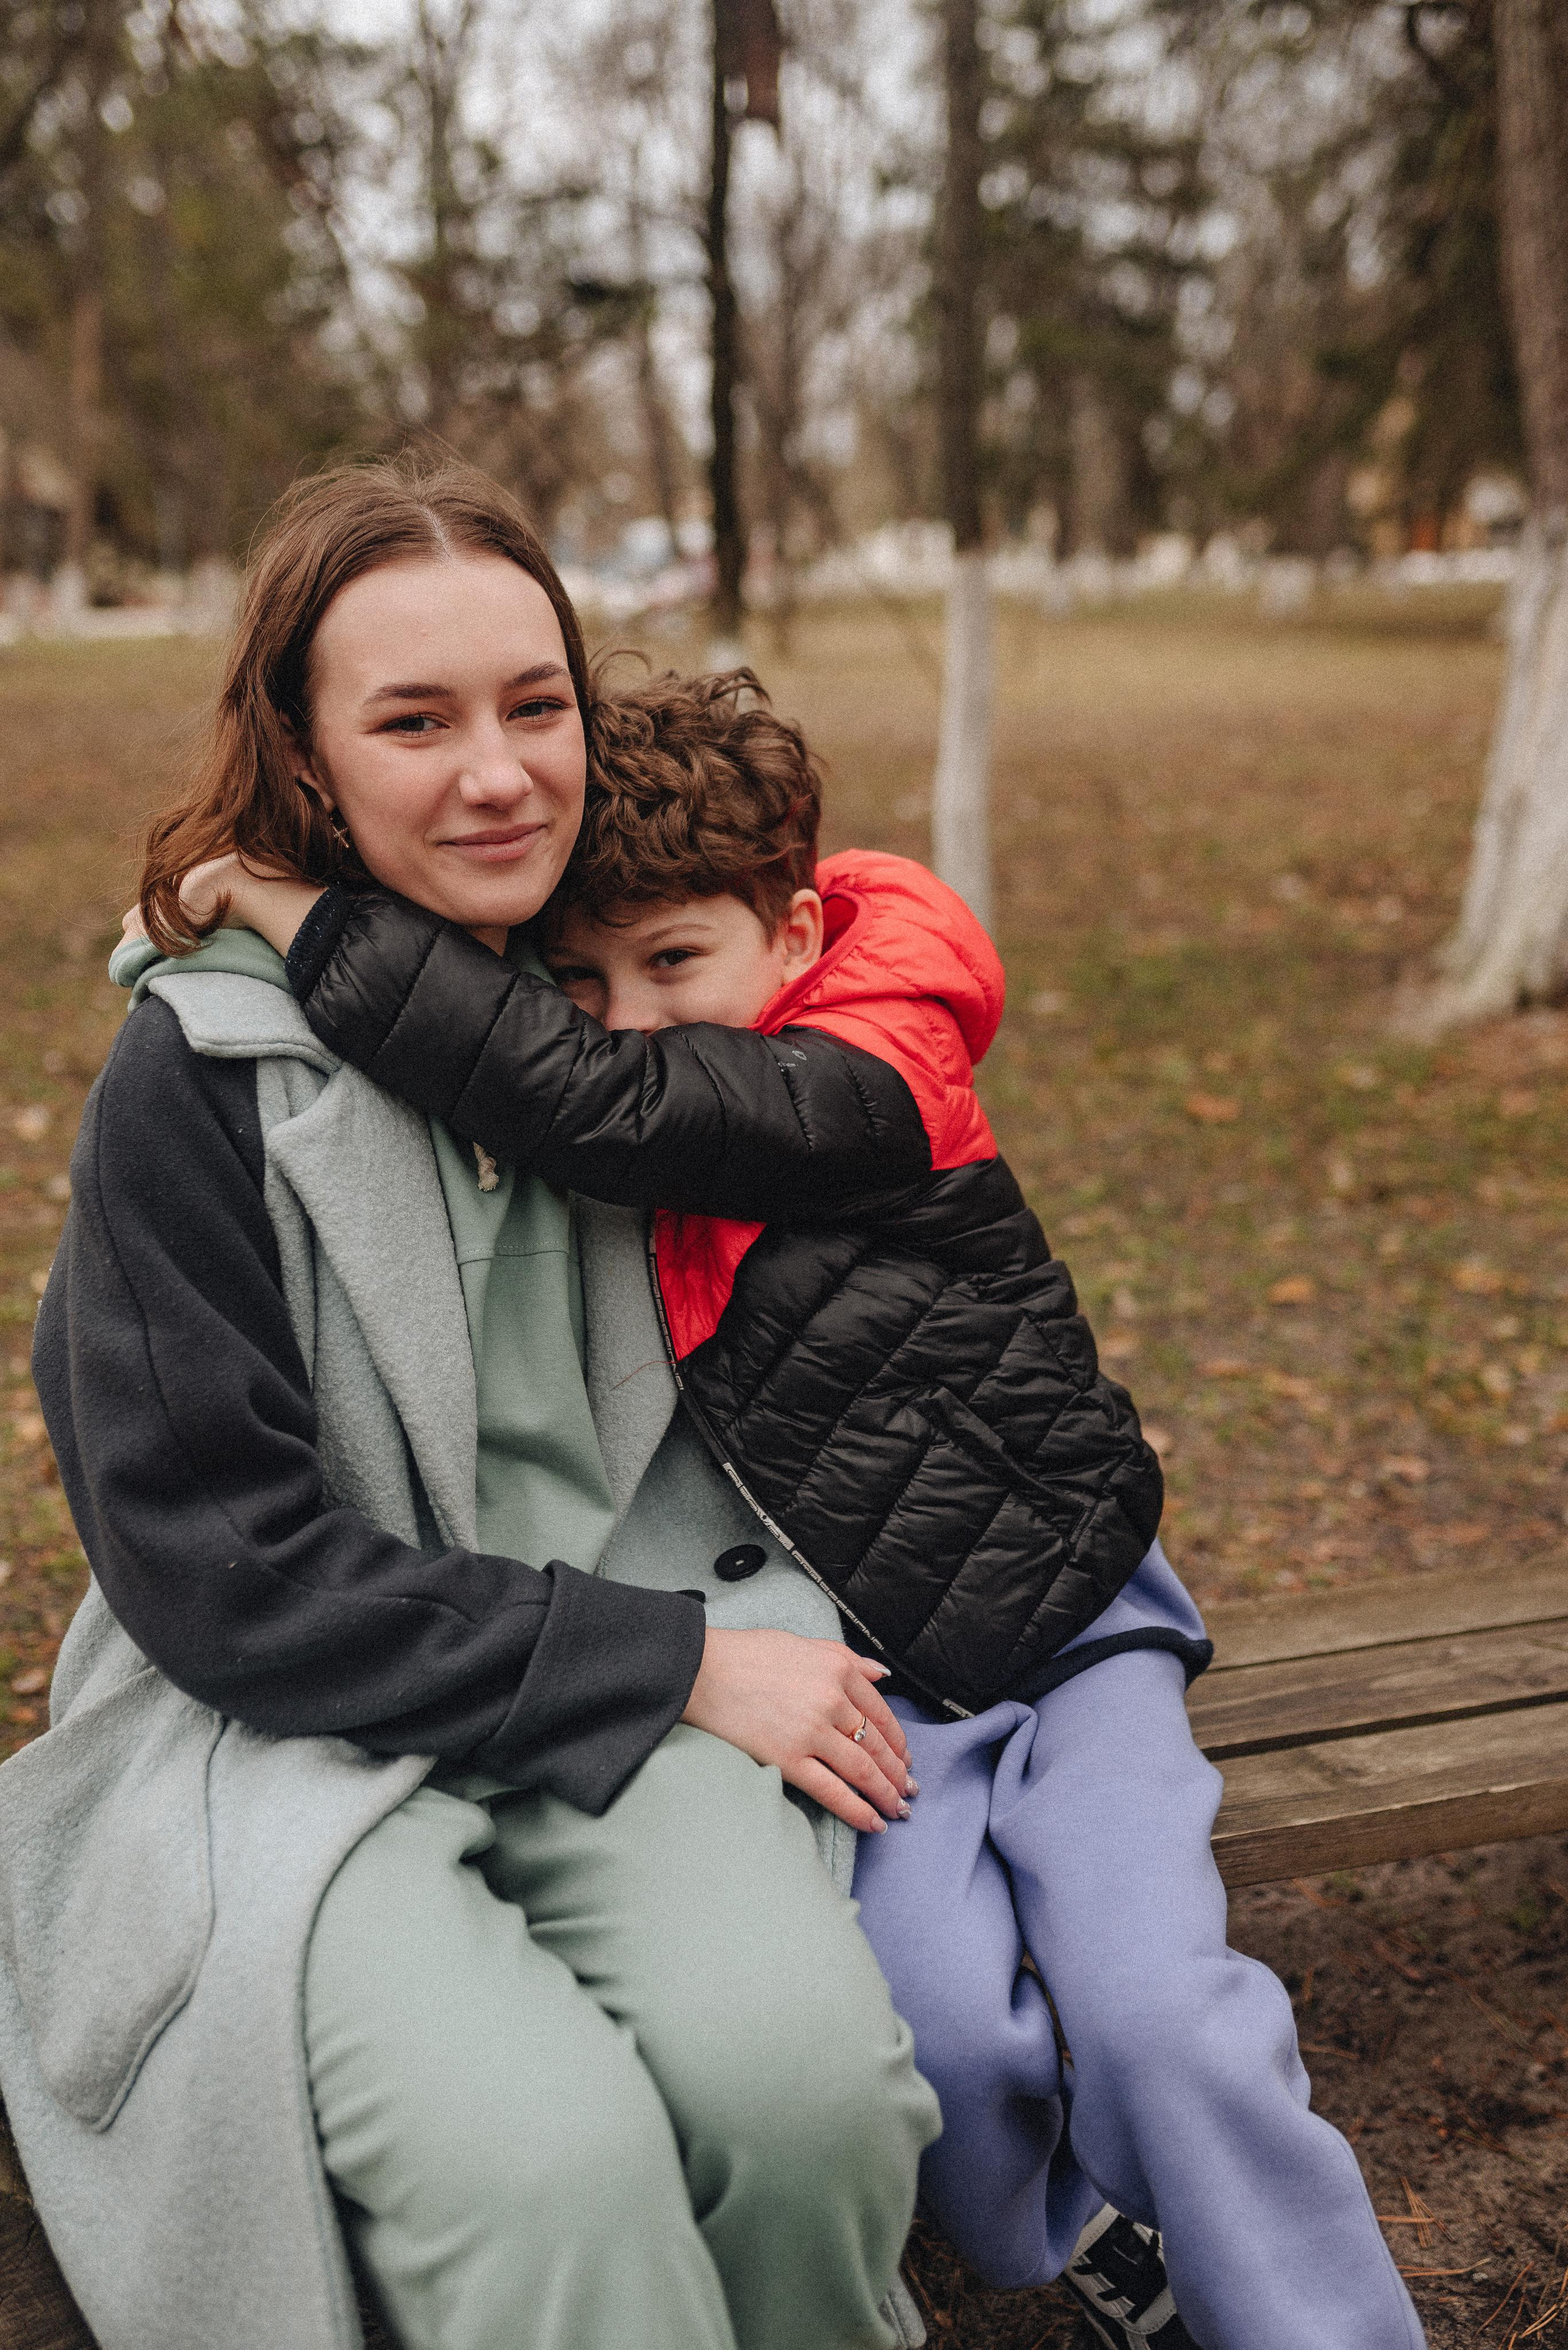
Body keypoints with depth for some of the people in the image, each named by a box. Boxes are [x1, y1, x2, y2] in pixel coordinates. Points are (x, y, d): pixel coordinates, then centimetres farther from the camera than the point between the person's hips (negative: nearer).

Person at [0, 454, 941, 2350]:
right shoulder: (198, 1073, -10)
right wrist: (669, 1662, -15)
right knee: (548, 2158, -30)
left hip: (656, 1653, 3)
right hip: (295, 1726, -3)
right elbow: (222, 1566, -12)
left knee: (796, 2063, -25)